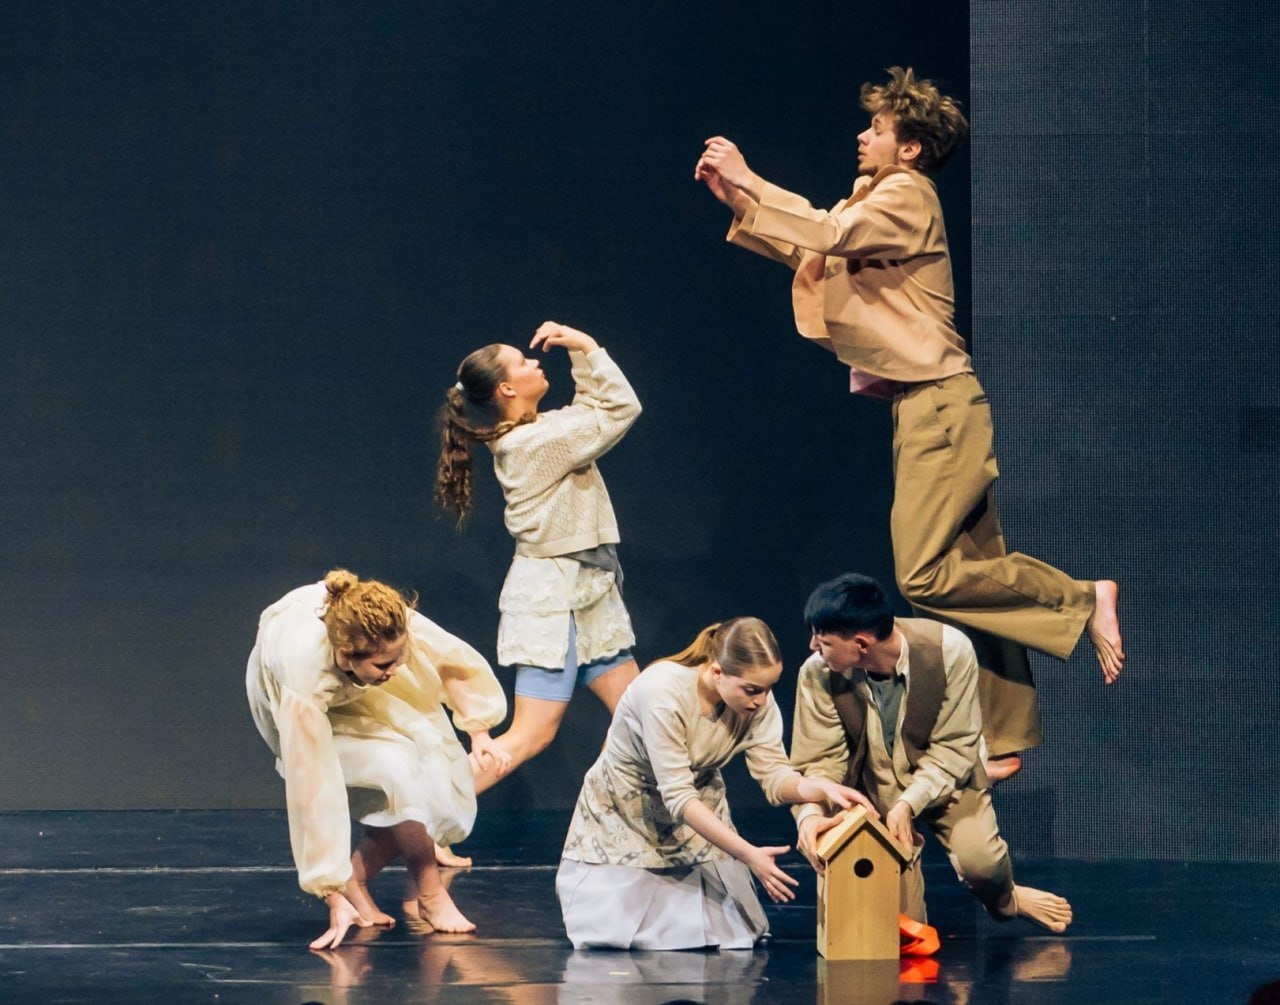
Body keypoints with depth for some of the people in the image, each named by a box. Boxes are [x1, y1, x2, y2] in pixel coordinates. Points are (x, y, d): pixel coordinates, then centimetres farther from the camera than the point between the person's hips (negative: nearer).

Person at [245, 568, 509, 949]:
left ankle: (357, 879, 2)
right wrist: (333, 897, -36)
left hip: (359, 690, 5)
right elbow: (313, 793, -40)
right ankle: (431, 897, -12)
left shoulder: (391, 625, -37)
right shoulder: (304, 679, -45)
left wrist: (479, 729, -8)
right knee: (397, 770, -29)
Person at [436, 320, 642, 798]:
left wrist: (582, 353, 10)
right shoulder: (537, 442, -20)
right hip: (552, 598, -10)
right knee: (531, 734, -11)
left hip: (584, 595, 10)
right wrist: (585, 347, -11)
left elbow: (593, 409, 22)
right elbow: (621, 408, -17)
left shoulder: (530, 434, 8)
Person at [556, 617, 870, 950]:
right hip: (624, 816, -4)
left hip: (698, 816, 4)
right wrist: (748, 855, -39)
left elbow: (774, 776, -17)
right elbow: (678, 797, -34)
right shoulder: (662, 691, -34)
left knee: (727, 930, -9)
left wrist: (822, 788, -40)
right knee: (612, 929, -15)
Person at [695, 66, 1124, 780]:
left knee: (925, 575, -16)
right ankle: (1008, 741, 8)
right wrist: (738, 201, 12)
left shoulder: (908, 194, -8)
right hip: (926, 407, 10)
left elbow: (833, 233, -23)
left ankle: (1082, 601, -9)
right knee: (974, 574, 8)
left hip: (940, 404, -10)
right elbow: (811, 246, 23)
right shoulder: (884, 201, 22)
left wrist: (752, 183, -17)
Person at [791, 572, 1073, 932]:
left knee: (979, 862, -26)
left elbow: (953, 747, -18)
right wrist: (810, 814, -37)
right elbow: (819, 762, -16)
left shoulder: (950, 650, -25)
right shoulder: (818, 674, -21)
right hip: (871, 790, 1)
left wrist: (908, 804, -31)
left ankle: (1005, 900, 10)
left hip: (943, 778, -1)